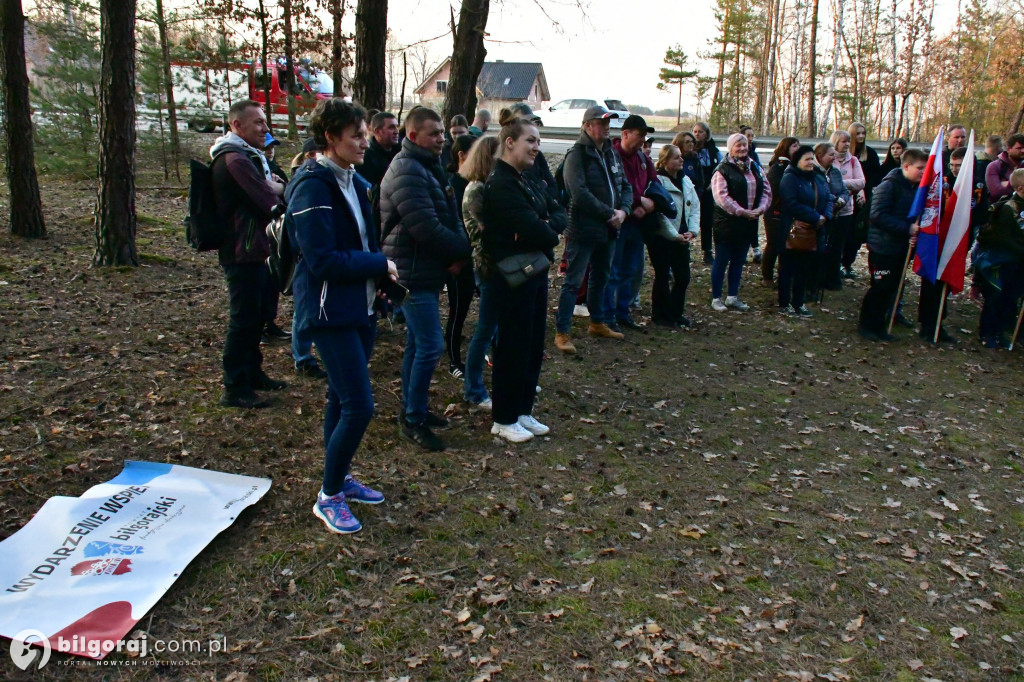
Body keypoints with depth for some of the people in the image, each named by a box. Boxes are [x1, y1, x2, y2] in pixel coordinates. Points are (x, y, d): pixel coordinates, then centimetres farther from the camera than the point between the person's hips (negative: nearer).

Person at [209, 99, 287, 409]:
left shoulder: (249, 156, 17)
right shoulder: (235, 159, -18)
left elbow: (274, 189, 14)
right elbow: (270, 201, -21)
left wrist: (273, 187, -7)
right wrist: (277, 190, -1)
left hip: (254, 248, 11)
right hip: (244, 252, -11)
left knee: (255, 315, 18)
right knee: (243, 319, -6)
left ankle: (253, 373, 31)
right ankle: (235, 388, 1)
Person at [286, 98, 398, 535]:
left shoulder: (354, 182, 11)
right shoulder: (313, 186, -16)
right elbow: (323, 260, -21)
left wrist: (380, 269, 2)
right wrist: (381, 265, -14)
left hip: (359, 305, 9)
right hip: (329, 309, -9)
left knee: (343, 399, 18)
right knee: (358, 406, -9)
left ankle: (340, 479, 33)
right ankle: (329, 497, 9)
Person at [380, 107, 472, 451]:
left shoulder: (430, 167, 15)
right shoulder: (407, 172, -18)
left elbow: (450, 217, 12)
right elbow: (427, 229, -26)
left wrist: (458, 251, -6)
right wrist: (463, 250, -12)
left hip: (427, 272, 10)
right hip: (413, 274, -10)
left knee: (418, 344, 17)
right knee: (430, 346, -8)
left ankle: (413, 409, 28)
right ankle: (413, 419, 4)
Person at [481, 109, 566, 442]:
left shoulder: (529, 182, 14)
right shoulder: (500, 184, -17)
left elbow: (559, 215, 7)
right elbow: (533, 231, -25)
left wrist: (546, 224, -14)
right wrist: (550, 234, -4)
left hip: (536, 271, 9)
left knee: (534, 344, 14)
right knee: (513, 346, 1)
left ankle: (523, 411, 27)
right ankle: (504, 420, 15)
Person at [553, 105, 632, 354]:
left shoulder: (611, 153, 11)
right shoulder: (577, 154, -13)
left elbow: (625, 185, 13)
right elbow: (580, 193, -23)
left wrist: (623, 210, -7)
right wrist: (609, 213, -19)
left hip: (608, 230, 8)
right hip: (583, 229, -8)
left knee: (600, 278, 20)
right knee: (573, 281, -4)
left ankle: (598, 323, 35)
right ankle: (562, 332, 2)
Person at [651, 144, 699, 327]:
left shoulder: (686, 181, 11)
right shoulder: (658, 181, -13)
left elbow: (695, 207, 9)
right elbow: (660, 213, -16)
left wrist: (692, 231, -4)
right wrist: (675, 235, -15)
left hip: (682, 238, 7)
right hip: (661, 238, -7)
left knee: (683, 277, 9)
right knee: (663, 277, 3)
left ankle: (676, 313, 25)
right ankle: (661, 315, 16)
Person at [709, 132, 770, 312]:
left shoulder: (754, 168, 12)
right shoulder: (723, 169, -10)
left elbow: (766, 190, 12)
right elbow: (721, 196, -20)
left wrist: (761, 208, -7)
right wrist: (742, 212, -21)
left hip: (748, 223, 7)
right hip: (727, 223, -7)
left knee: (739, 261, 13)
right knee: (721, 261, 2)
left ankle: (732, 297, 23)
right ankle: (716, 298, 11)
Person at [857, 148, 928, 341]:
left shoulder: (918, 188, 8)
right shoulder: (889, 185, -15)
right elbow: (878, 215, -23)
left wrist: (914, 234, -4)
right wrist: (907, 228, -24)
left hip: (901, 247, 7)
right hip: (883, 246, -7)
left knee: (892, 287, 11)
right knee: (880, 286, -3)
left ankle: (879, 324, 22)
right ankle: (867, 325, 11)